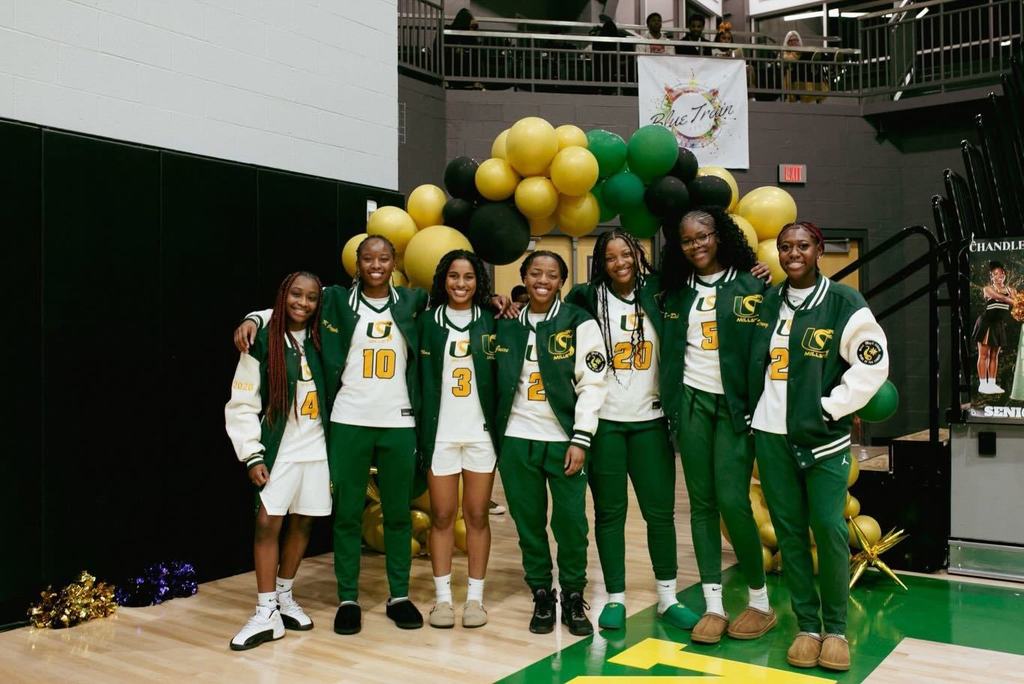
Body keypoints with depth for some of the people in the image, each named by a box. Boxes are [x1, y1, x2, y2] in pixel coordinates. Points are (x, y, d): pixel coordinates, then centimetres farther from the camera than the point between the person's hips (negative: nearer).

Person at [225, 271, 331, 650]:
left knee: (302, 523, 10)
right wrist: (252, 455, -11)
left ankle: (284, 596, 27)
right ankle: (266, 613, 1)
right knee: (267, 523, -8)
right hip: (278, 450, -3)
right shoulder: (263, 342, -6)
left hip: (316, 448, 3)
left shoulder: (320, 340, 3)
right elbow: (242, 406, -6)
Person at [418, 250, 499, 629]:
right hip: (440, 431, 0)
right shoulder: (428, 321, 5)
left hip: (481, 431, 0)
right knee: (441, 516, 5)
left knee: (477, 515, 6)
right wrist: (421, 432, -4)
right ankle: (443, 597, 15)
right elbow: (422, 379, 2)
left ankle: (475, 597, 15)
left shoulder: (490, 320, 5)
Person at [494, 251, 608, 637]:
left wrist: (581, 439, -10)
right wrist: (495, 436, 6)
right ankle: (541, 596, 22)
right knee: (528, 522, 7)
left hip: (564, 440, -3)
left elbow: (592, 384, -6)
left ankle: (573, 597, 16)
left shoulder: (579, 323, -1)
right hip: (517, 440, 3)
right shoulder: (508, 325, 9)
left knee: (571, 522, -2)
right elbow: (499, 382, 13)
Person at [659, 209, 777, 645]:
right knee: (701, 503, 4)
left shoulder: (749, 285, -2)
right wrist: (671, 407, 8)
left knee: (732, 501, -8)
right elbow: (670, 352, 16)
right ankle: (713, 606, 12)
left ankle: (759, 601, 12)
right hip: (691, 401, 4)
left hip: (734, 404, -4)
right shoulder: (676, 292, 9)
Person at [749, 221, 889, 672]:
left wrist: (830, 407, -9)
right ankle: (807, 626, 15)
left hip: (822, 435, -4)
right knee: (788, 529, 5)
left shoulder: (843, 303, -3)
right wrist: (752, 414, 10)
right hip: (770, 434, 4)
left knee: (828, 527, -8)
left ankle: (836, 629, 9)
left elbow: (873, 364, -7)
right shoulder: (767, 302, 10)